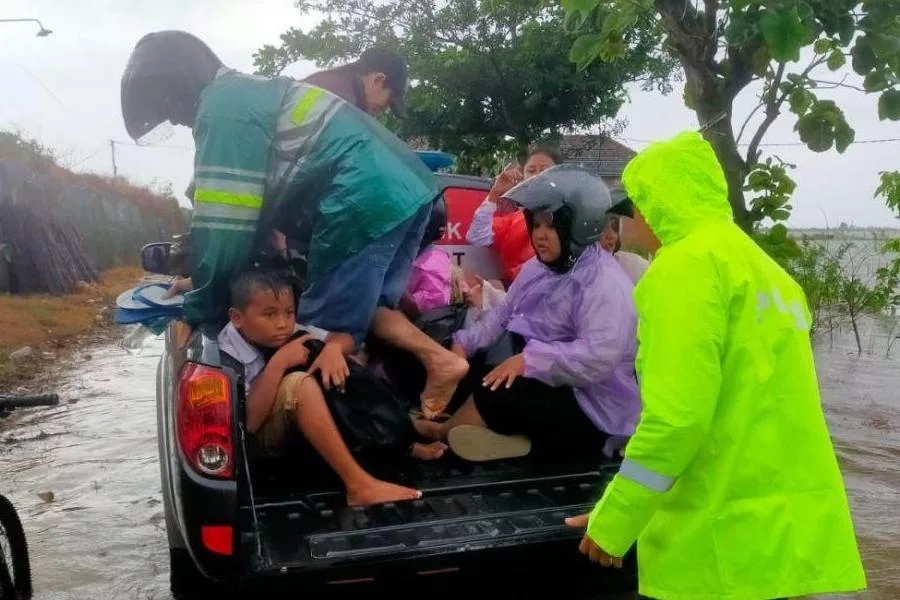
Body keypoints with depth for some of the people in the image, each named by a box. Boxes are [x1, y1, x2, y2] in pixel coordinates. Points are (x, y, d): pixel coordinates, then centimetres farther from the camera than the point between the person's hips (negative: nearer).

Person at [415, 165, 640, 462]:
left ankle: (440, 432, 2)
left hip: (592, 409, -9)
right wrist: (464, 342, -6)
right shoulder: (538, 268, 10)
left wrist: (530, 359, -37)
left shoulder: (605, 283, -20)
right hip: (542, 385, 9)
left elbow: (598, 358, -31)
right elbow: (503, 315, 11)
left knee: (494, 391, -23)